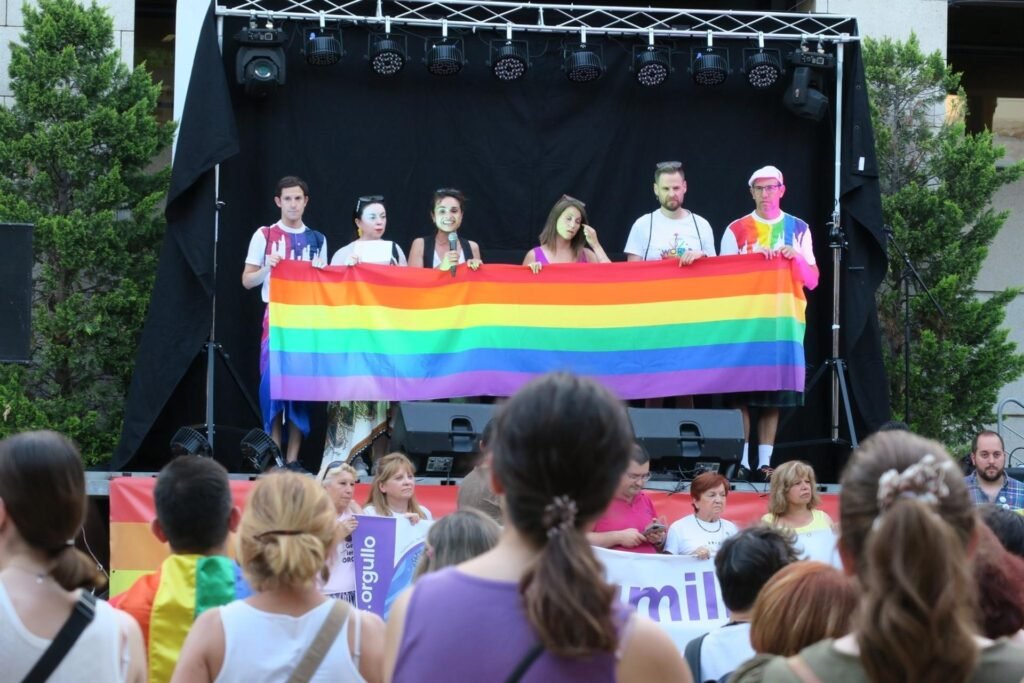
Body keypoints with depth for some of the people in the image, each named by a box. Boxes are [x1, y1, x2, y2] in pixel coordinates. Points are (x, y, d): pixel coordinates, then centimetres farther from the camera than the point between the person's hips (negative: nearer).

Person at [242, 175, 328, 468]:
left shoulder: (317, 239, 12)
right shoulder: (264, 235, 4)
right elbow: (247, 281, 3)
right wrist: (267, 268, -15)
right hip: (276, 317, -3)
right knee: (272, 381, -10)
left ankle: (293, 458, 2)